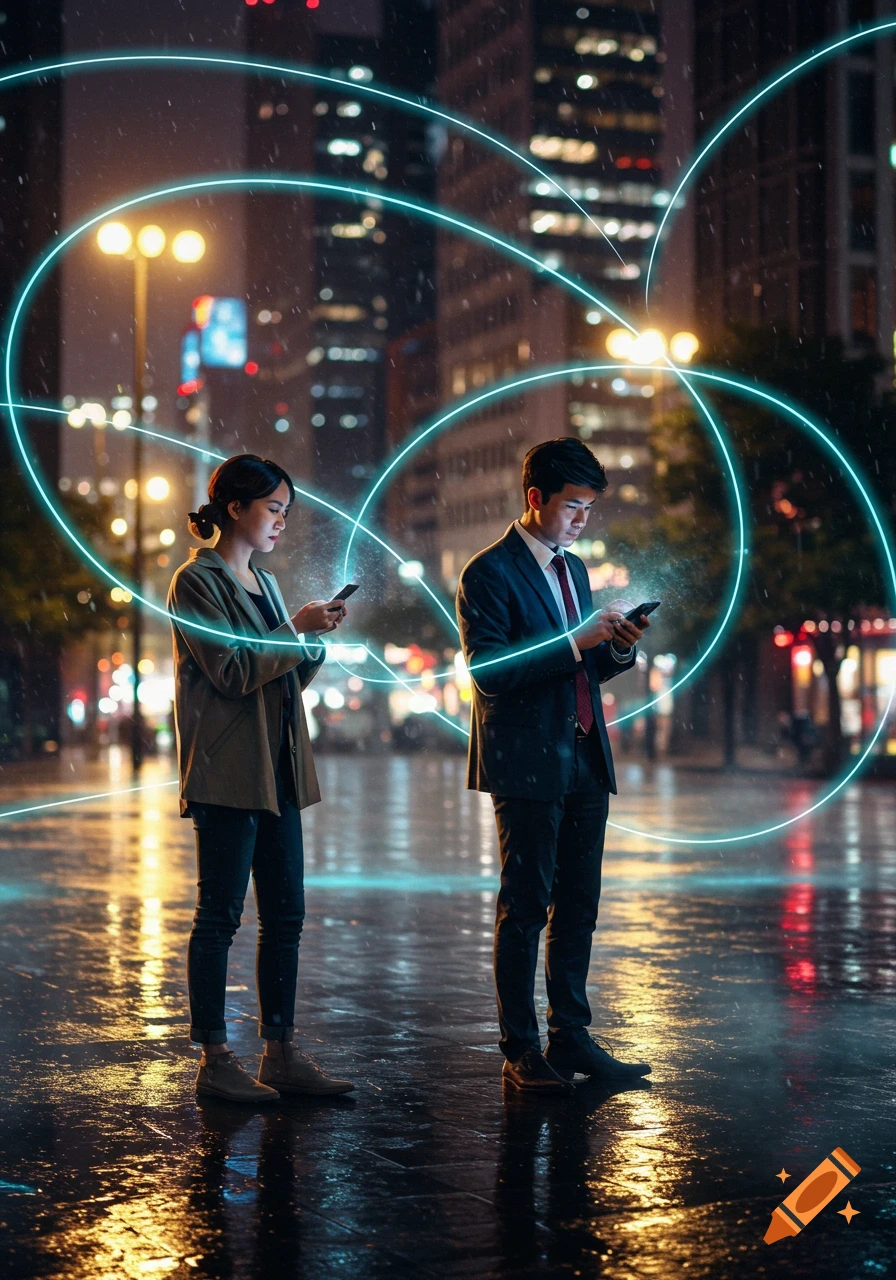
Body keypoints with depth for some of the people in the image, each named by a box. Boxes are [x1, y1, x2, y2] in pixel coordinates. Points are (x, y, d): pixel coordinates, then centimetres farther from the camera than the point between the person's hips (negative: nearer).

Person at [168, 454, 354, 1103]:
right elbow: (235, 672, -15)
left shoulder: (264, 584, 19)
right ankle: (215, 1060, 3)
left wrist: (317, 635, 4)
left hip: (277, 772, 9)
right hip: (227, 773, -8)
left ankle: (282, 1053, 13)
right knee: (220, 915, -3)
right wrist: (299, 627, -13)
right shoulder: (197, 582, -7)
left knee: (286, 914, 7)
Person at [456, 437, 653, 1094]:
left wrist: (618, 647, -1)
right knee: (525, 908, -1)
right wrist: (575, 643, -20)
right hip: (527, 767, -7)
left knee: (579, 905, 9)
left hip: (585, 762, 8)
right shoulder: (489, 574, -8)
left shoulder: (574, 567, 17)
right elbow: (488, 670, -17)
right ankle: (521, 1051, 6)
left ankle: (571, 1037, 17)